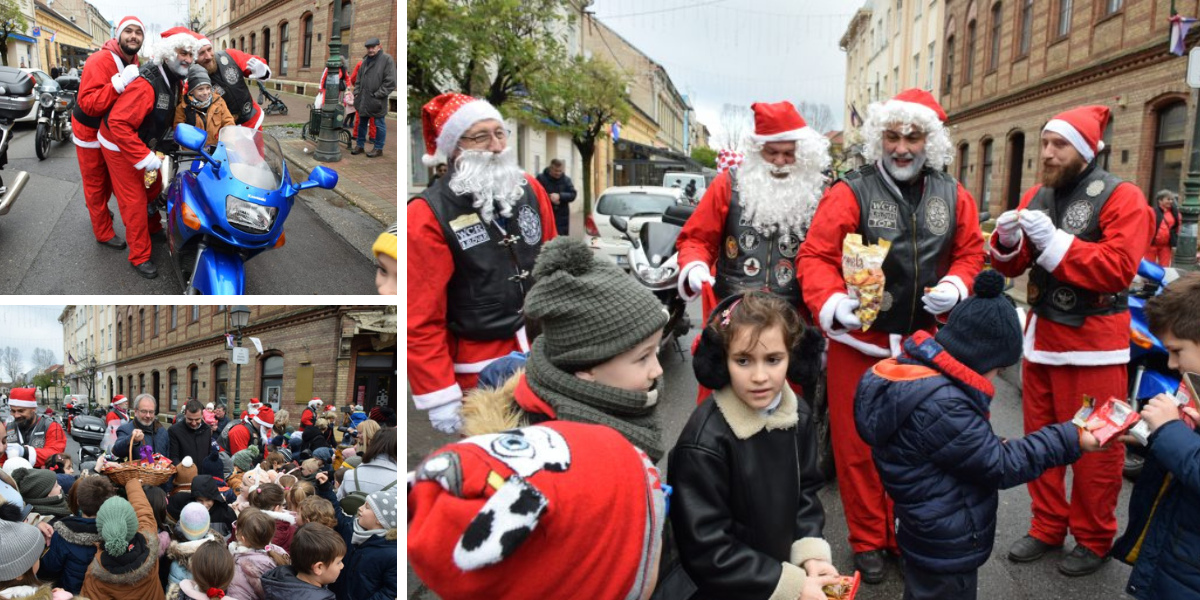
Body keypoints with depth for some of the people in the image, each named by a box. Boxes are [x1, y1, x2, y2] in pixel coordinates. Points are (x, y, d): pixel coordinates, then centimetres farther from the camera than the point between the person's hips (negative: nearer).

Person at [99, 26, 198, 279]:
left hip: (144, 143, 9)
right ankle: (140, 256, 5)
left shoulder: (175, 80, -4)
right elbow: (118, 123, -38)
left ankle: (153, 229, 46)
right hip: (121, 147, -9)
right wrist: (144, 158, -37)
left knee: (154, 188, 21)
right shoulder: (146, 84, -34)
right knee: (135, 200, -4)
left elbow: (171, 113, 17)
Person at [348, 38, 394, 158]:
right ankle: (360, 145, 27)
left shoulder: (386, 59, -8)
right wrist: (357, 93, 9)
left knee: (379, 125, 2)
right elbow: (358, 79, 21)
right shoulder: (364, 61, 14)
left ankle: (378, 148, 11)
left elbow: (390, 81, -13)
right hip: (363, 99, 7)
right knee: (361, 123, 15)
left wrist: (378, 94, -15)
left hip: (377, 101, -7)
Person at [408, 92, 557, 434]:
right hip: (479, 369, -5)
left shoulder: (530, 190, 3)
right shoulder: (427, 217, -15)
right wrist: (440, 397, -16)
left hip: (543, 352, 6)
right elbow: (420, 319, -15)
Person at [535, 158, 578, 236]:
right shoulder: (541, 178, -1)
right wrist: (549, 197, -20)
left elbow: (572, 195, -2)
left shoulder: (566, 179, 7)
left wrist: (560, 196, -17)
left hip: (562, 218, 3)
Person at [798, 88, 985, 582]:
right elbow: (815, 257, -15)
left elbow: (970, 251, 12)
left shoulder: (953, 196, 4)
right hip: (859, 340, -4)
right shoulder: (851, 193, -10)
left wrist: (954, 285, -9)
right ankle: (868, 541, 24)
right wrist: (831, 303, -32)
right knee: (858, 444, 6)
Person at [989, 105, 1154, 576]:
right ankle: (1047, 527, 27)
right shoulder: (1036, 196, 10)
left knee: (1095, 447, 3)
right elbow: (1014, 267, 11)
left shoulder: (1121, 198, -9)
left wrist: (1054, 241, -25)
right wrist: (1008, 242, -11)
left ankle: (1093, 540, 20)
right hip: (1041, 336, 6)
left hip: (1093, 344, -6)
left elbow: (1119, 268, -21)